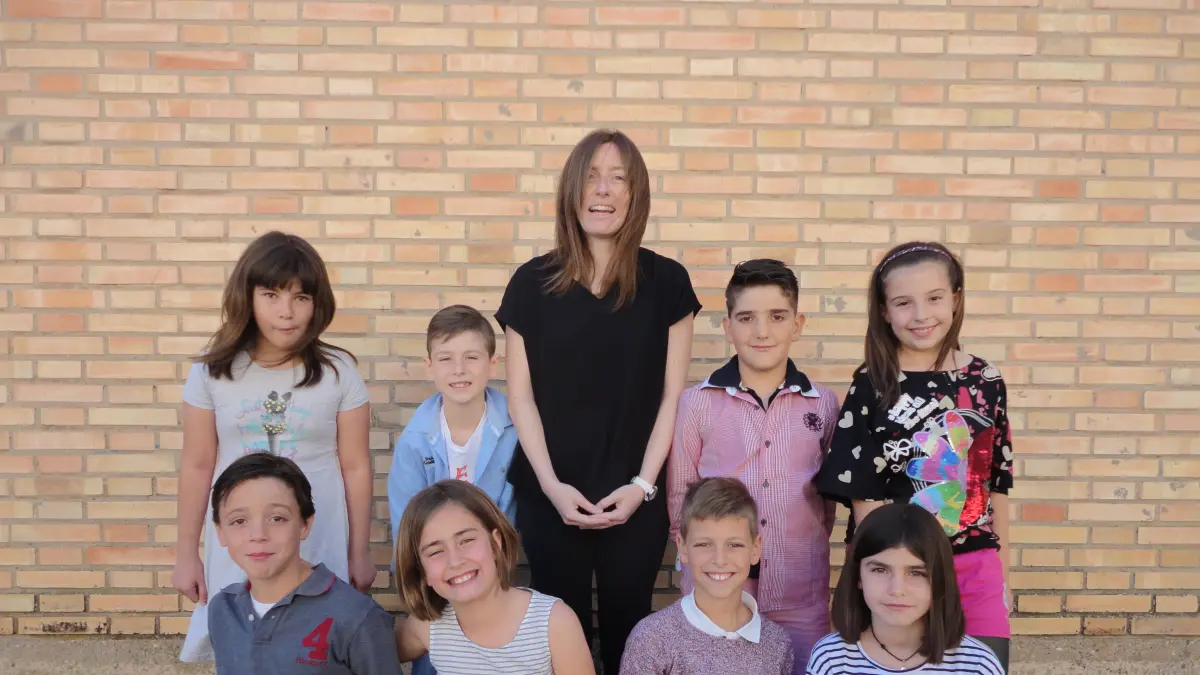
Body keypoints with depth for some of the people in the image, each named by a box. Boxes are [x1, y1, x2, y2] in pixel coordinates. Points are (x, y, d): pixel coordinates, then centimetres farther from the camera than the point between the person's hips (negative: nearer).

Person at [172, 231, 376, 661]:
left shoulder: (338, 372, -7)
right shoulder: (212, 372, -3)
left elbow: (355, 467, -3)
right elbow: (197, 466, 2)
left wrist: (359, 554, 1)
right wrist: (186, 554, 6)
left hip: (319, 545, -1)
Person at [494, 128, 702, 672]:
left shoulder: (667, 281, -3)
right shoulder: (532, 282, -2)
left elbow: (673, 395, -1)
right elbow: (520, 397, -1)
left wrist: (642, 485, -9)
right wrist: (551, 486, -10)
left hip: (635, 497, 0)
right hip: (549, 496, 0)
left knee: (626, 626, 13)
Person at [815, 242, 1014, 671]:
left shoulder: (986, 381, 2)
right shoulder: (872, 387, -8)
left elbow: (996, 484, 8)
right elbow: (863, 494, -7)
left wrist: (1002, 572, 10)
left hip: (976, 566, 3)